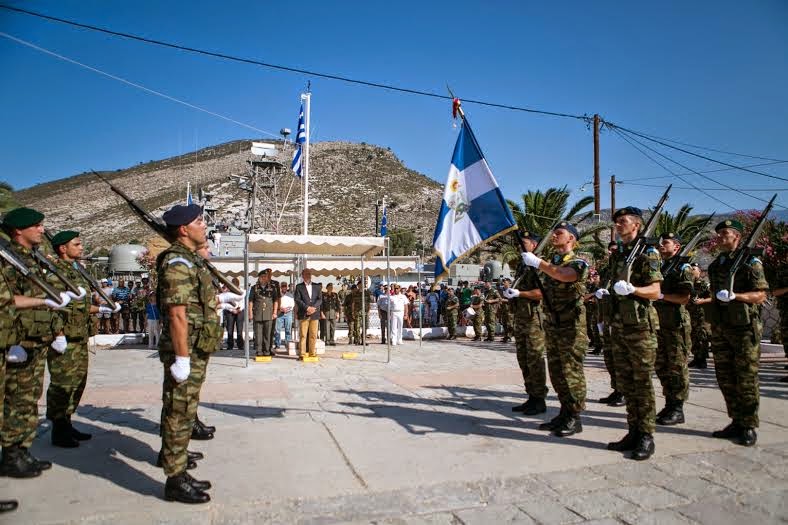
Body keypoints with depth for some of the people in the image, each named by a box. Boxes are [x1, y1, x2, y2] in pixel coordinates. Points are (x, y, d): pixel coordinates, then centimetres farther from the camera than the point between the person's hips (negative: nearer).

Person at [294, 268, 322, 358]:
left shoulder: (317, 286, 14)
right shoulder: (299, 286, 7)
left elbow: (320, 299, 6)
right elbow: (297, 299, -3)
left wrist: (313, 307, -11)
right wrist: (307, 308, -14)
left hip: (314, 314, 2)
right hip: (303, 314, -2)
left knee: (313, 335, 2)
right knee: (303, 335, -2)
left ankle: (312, 352, 9)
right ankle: (303, 353, 2)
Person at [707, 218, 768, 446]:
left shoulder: (750, 261, -4)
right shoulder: (716, 264, 15)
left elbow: (761, 295, -11)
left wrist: (735, 296, -24)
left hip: (744, 327, -6)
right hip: (720, 328, 7)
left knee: (746, 379, -2)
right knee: (725, 378, 9)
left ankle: (749, 427, 7)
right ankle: (736, 422, 19)